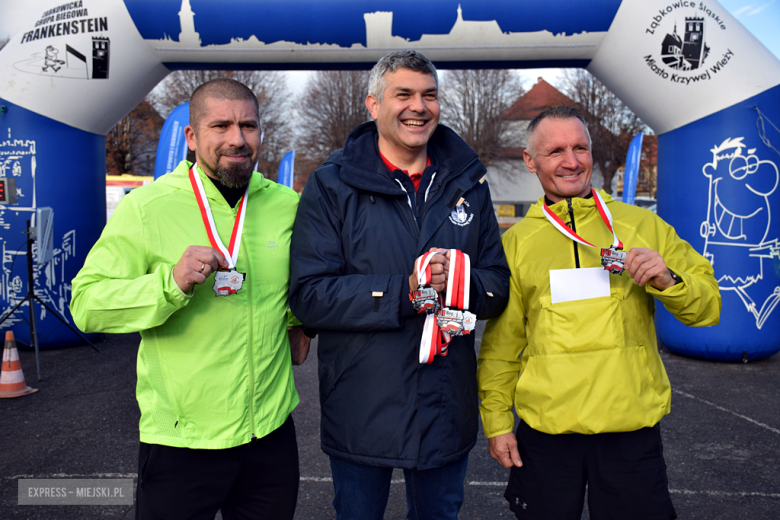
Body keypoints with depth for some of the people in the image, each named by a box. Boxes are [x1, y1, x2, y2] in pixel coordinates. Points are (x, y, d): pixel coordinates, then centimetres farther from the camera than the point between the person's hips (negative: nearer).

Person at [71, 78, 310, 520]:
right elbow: (87, 305, -12)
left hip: (272, 430, 4)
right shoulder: (147, 207, -9)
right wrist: (171, 282, -26)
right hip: (180, 440, -3)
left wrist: (300, 322, 6)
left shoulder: (288, 206, 1)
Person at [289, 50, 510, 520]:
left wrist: (460, 283, -17)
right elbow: (309, 294, -14)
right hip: (362, 408, -3)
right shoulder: (332, 186, -6)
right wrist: (404, 291, -22)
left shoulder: (467, 184, 5)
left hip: (447, 407, 3)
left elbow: (499, 283, 6)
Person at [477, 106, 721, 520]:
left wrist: (667, 280, -15)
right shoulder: (515, 242, 3)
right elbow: (501, 343, 7)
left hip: (633, 428, 0)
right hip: (545, 432, 0)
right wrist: (497, 422, 5)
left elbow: (707, 307, 5)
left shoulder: (642, 226, 2)